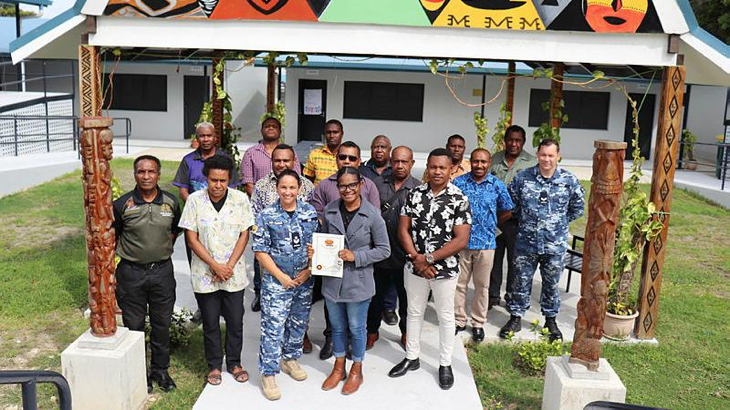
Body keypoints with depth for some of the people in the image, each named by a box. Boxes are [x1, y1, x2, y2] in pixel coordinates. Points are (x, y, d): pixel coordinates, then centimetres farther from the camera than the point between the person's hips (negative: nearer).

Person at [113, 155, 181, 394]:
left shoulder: (171, 202, -1)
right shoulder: (122, 204, -8)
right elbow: (112, 237, 3)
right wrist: (130, 253, 1)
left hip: (162, 271, 2)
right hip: (131, 273, -2)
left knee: (162, 324, 13)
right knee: (134, 325, 10)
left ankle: (160, 369, 31)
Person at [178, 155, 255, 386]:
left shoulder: (241, 199, -5)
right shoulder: (195, 200, -8)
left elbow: (244, 235, -3)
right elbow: (192, 239, -7)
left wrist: (229, 266, -12)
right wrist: (215, 266, -14)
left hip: (234, 274, 1)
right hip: (205, 275, -1)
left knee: (235, 321, 11)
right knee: (210, 323, 12)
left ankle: (234, 362, 31)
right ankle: (214, 365, 30)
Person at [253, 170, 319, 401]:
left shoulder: (311, 213, 0)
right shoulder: (266, 215, -7)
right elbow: (260, 251, -7)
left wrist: (308, 271, -7)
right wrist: (281, 276, -11)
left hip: (304, 280, 4)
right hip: (276, 280, -3)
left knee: (299, 323, 17)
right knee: (273, 327, -3)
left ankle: (289, 358, 38)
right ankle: (268, 373, 9)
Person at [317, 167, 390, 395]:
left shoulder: (372, 215, -13)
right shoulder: (329, 211, -3)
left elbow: (384, 249, -9)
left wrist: (356, 256, -19)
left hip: (358, 282, -3)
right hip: (332, 280, 3)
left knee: (356, 328, 13)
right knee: (337, 327, 19)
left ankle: (356, 370, 34)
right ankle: (338, 368, 39)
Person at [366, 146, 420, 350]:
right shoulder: (378, 183, 3)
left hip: (405, 254, -2)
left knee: (406, 296, 13)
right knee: (376, 294, 15)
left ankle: (406, 332, 32)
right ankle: (372, 330, 33)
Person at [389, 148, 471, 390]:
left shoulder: (459, 199, -12)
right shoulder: (415, 194, -2)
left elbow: (461, 240, -16)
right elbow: (403, 230, -1)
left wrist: (429, 258, -18)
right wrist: (416, 259, -13)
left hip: (446, 269, -3)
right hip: (415, 267, 3)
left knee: (445, 317, 12)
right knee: (414, 312, 16)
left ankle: (445, 365, 27)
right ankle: (412, 358, 33)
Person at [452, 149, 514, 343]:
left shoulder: (497, 185, -1)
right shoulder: (458, 182, -2)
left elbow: (506, 211, 10)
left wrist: (489, 224, 6)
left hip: (486, 243, 0)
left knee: (482, 285, 11)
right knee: (459, 283, 8)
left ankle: (478, 323, 25)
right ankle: (458, 320, 23)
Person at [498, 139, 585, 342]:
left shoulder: (569, 180, -5)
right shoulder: (522, 178, -5)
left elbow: (578, 206, 8)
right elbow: (511, 201, 8)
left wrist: (560, 222, 7)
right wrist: (524, 218, 7)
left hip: (555, 244, 0)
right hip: (526, 242, 0)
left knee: (551, 284, 14)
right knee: (521, 282, 10)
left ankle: (551, 320, 31)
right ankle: (515, 318, 25)